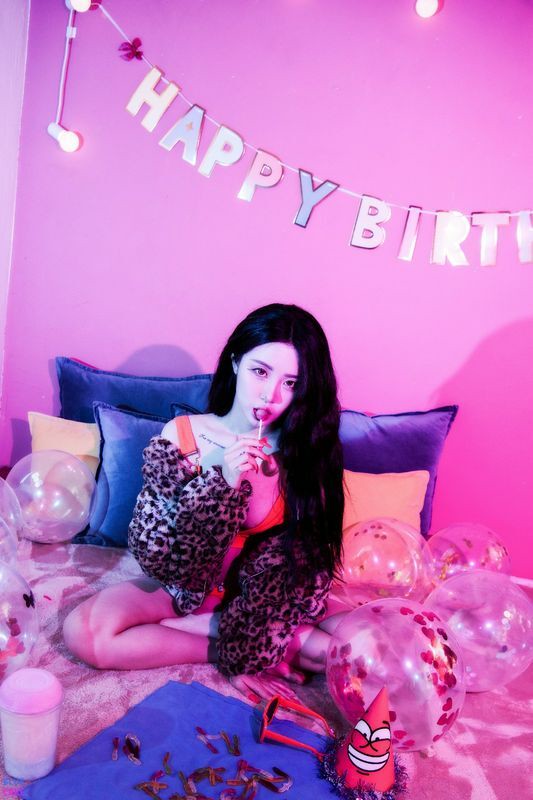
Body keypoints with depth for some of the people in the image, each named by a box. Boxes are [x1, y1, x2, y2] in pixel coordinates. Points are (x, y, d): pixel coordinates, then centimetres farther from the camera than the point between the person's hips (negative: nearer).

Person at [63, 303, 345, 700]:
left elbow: (302, 565, -12)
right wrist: (222, 483, -31)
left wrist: (247, 650, -21)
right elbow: (151, 553, -17)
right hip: (184, 588, 3)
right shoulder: (180, 437, -16)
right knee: (84, 630, -24)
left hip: (266, 602, -2)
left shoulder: (307, 452, -14)